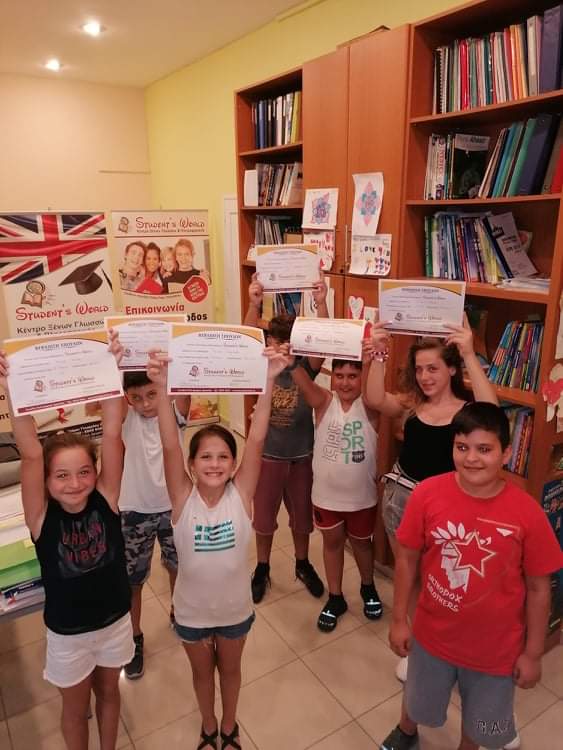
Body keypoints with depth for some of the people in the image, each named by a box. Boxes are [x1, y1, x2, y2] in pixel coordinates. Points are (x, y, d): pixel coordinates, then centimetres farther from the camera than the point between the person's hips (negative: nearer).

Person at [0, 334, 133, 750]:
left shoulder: (106, 501, -20)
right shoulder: (42, 518, -22)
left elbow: (113, 436, -31)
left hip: (115, 620, 2)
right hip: (68, 633, -1)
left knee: (108, 692, 26)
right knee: (76, 706, 22)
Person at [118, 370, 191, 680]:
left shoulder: (175, 414, -10)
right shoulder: (127, 420, -11)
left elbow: (185, 391, -31)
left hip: (173, 507, 1)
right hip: (135, 512, -1)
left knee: (178, 568, 22)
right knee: (132, 580, 14)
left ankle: (178, 614, 50)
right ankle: (135, 637, 38)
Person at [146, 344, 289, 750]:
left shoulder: (241, 494, -22)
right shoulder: (183, 498, -22)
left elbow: (256, 441, -34)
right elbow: (170, 446, -36)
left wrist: (268, 382, -45)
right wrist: (162, 388, -49)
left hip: (235, 607, 0)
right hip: (192, 610, 0)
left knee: (230, 668, 26)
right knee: (202, 671, 26)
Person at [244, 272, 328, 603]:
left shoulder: (306, 368, -11)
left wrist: (321, 303, -42)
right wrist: (255, 304, -43)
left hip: (302, 455, 0)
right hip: (268, 454, 0)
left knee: (302, 515, 19)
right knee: (264, 516, 17)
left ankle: (303, 565, 43)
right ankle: (262, 569, 39)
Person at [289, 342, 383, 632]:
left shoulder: (368, 405, -14)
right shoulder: (324, 402, -11)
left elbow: (370, 392, -37)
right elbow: (302, 380, -28)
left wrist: (370, 362, -57)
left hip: (361, 496, -1)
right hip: (326, 494, 1)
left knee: (361, 542, 22)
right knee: (332, 542, 19)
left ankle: (368, 588, 48)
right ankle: (335, 598, 39)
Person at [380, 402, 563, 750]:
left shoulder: (528, 512, -23)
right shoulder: (427, 493, -21)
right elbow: (407, 558, -8)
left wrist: (533, 653, -2)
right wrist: (399, 619, -2)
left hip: (496, 647, -1)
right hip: (432, 635, 1)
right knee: (419, 702, 29)